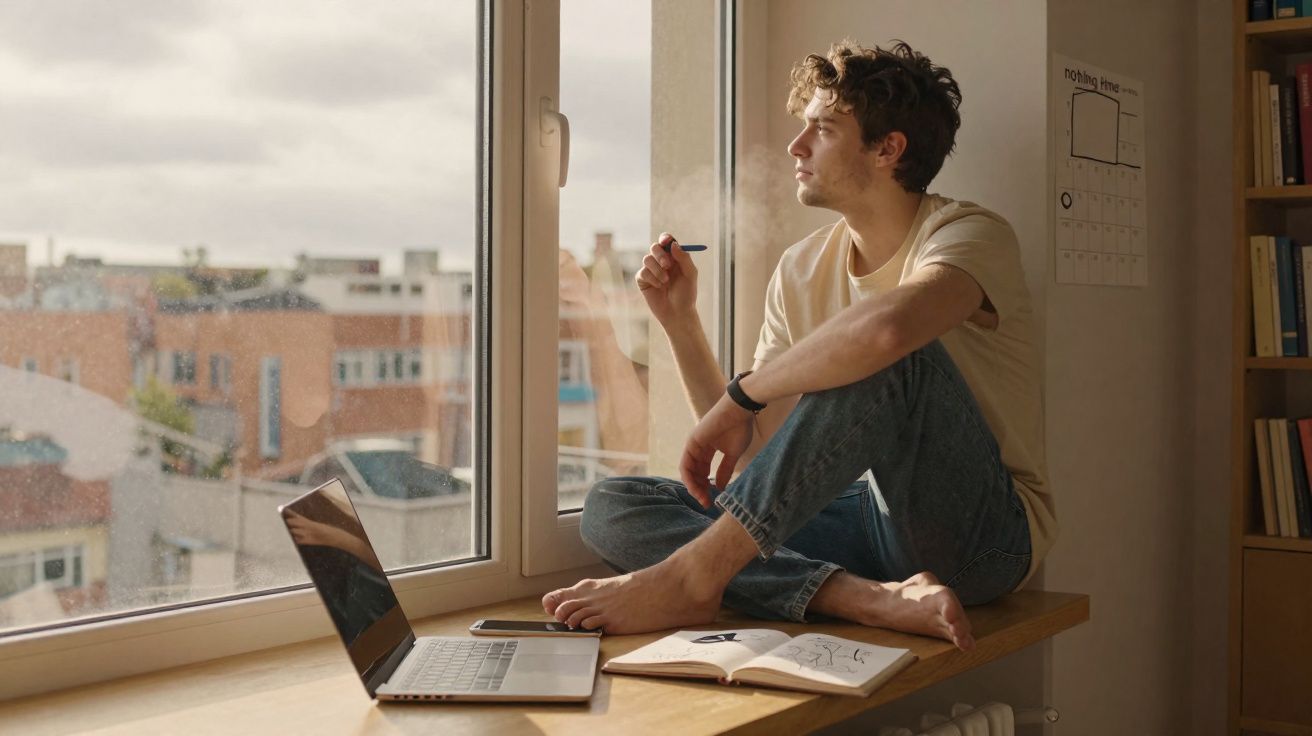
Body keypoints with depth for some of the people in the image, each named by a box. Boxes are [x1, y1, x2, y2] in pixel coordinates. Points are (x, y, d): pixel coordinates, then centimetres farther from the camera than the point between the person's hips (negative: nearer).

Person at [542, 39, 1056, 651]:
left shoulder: (970, 235, -9)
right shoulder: (800, 272, 10)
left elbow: (885, 328, -36)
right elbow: (753, 450, 8)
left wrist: (739, 395, -22)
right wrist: (680, 323, 1)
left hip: (985, 529, -6)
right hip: (868, 523, 6)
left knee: (887, 358, -35)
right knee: (610, 507, -9)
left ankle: (692, 575, -26)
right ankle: (874, 599, -28)